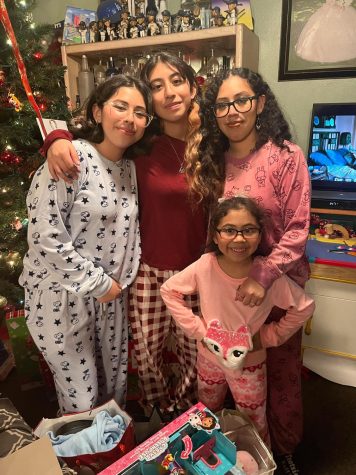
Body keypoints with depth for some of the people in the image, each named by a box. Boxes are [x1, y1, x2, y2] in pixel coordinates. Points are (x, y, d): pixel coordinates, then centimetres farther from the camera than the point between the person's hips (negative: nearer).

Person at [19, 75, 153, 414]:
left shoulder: (130, 167, 5)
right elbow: (44, 237, -22)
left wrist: (120, 281, 3)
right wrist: (98, 283, -15)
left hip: (113, 294, 7)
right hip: (63, 297, -6)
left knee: (114, 387, 23)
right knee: (81, 398, 13)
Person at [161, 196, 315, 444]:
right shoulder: (204, 266, -24)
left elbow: (304, 307, -13)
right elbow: (169, 290, -11)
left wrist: (268, 336, -13)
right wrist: (196, 328, -14)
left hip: (250, 362, -2)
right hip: (209, 356, 3)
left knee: (254, 426, 19)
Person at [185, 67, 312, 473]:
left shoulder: (286, 156, -13)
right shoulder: (211, 159, 1)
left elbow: (297, 230, -14)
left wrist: (263, 275, -23)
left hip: (277, 285, -4)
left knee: (281, 371, 14)